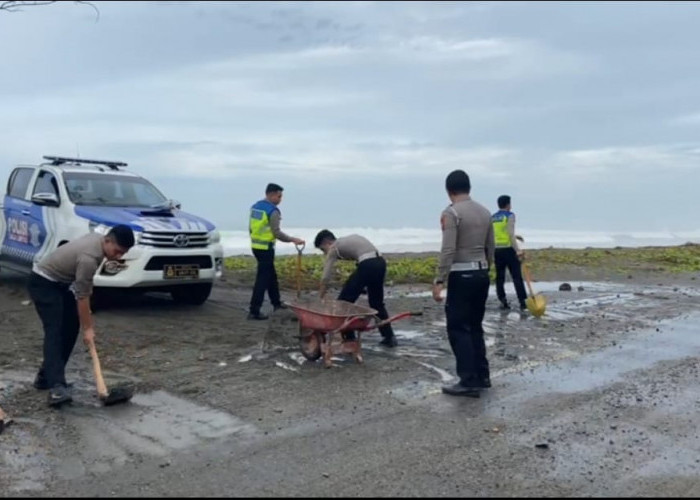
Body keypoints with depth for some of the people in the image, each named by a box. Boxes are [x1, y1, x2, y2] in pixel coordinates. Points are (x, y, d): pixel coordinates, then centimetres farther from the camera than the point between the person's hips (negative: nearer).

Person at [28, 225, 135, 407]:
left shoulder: (99, 239, -3)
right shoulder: (89, 258, -31)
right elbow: (82, 297, -25)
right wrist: (87, 328, -18)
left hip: (60, 281, 10)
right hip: (43, 282, -10)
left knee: (70, 328, 7)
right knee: (54, 331, -20)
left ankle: (46, 377, 15)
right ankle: (56, 387, -29)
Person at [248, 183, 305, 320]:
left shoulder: (255, 207, 11)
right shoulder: (273, 211, -16)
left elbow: (251, 227, 16)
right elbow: (276, 233, -20)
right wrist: (293, 240, -14)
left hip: (255, 245, 9)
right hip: (266, 248, -9)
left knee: (271, 275, 21)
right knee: (262, 279, -6)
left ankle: (276, 302, 34)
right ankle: (254, 311, -6)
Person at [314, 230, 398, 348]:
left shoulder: (333, 248, 9)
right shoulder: (349, 239, 29)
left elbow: (325, 278, 5)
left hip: (367, 265, -8)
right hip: (381, 262, 8)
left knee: (344, 301, 5)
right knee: (377, 302, 24)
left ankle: (349, 338, 8)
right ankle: (389, 337, 26)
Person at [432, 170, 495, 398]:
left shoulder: (451, 213, -12)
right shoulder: (484, 212, 10)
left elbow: (448, 250, -20)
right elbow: (490, 248, 15)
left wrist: (439, 280, -18)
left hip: (461, 276, -8)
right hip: (481, 274, 8)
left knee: (458, 329, -2)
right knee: (475, 327, 16)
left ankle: (469, 382, -3)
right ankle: (482, 376, 21)